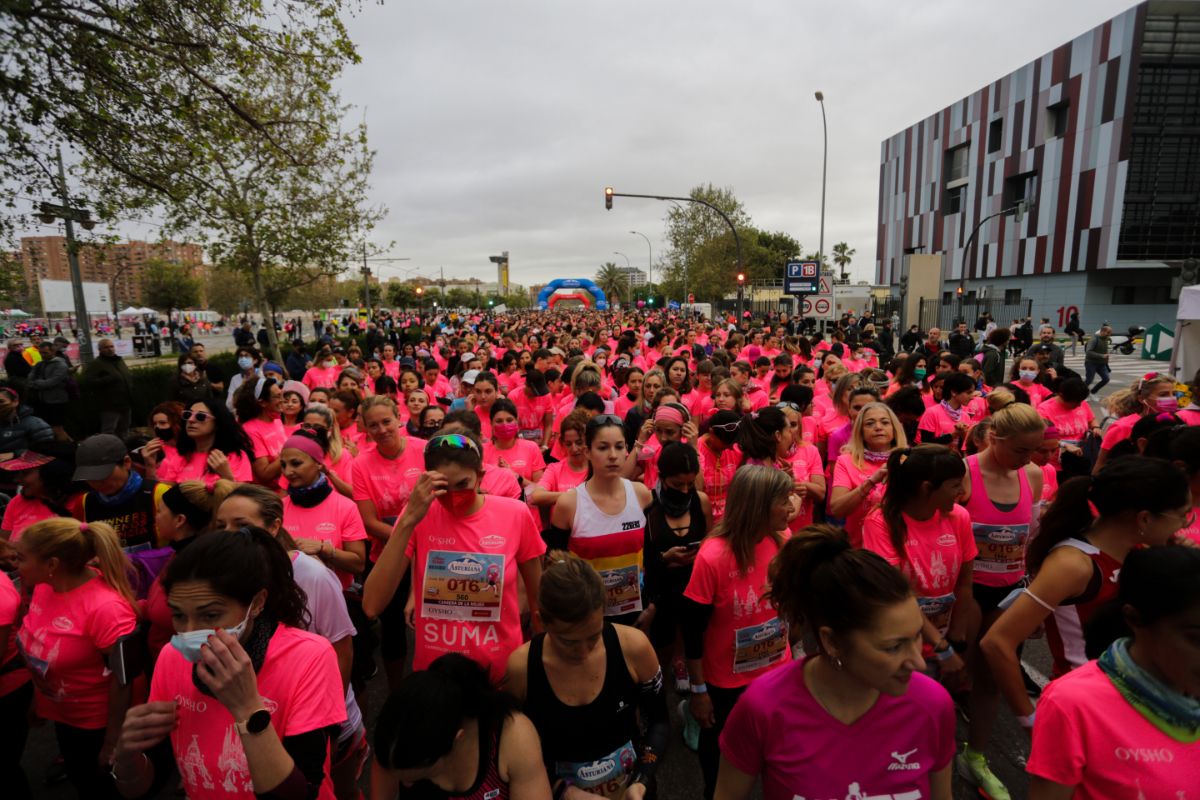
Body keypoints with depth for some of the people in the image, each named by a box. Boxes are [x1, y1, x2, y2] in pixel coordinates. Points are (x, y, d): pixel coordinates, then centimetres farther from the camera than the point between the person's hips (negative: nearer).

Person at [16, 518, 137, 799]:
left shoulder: (105, 608, -33)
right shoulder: (45, 585, -10)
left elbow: (122, 679, -26)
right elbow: (38, 647, 8)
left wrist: (112, 744, -18)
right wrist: (37, 697, 13)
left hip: (98, 724, -7)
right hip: (63, 716, 7)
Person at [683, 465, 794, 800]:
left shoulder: (785, 541, -12)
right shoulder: (713, 556, -27)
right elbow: (692, 628, -17)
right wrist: (698, 690, -11)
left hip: (778, 671, 4)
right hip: (726, 681, -3)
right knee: (721, 752, 20)